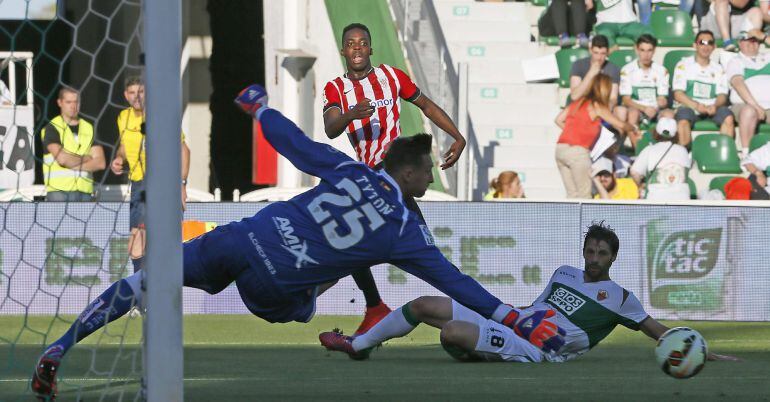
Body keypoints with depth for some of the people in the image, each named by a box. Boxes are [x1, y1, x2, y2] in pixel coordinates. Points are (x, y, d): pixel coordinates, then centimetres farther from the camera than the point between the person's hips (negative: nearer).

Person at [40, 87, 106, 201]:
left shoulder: (89, 129, 15)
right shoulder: (52, 128, 1)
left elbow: (100, 163, 5)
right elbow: (62, 158, -14)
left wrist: (74, 165, -7)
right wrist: (85, 159, 2)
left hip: (85, 191, 4)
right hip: (59, 191, -4)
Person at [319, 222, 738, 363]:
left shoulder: (619, 298, 3)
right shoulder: (565, 274, 23)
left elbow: (658, 330, 5)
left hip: (529, 350, -7)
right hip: (508, 325, 7)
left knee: (451, 330, -31)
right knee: (426, 303, 2)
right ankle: (359, 344, 14)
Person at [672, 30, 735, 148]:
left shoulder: (718, 68, 18)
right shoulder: (683, 65, 9)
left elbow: (722, 94, 8)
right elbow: (678, 94, -1)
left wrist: (715, 105, -17)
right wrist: (696, 105, -19)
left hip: (712, 108, 2)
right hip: (688, 107, -2)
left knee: (728, 117, -28)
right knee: (683, 120, -36)